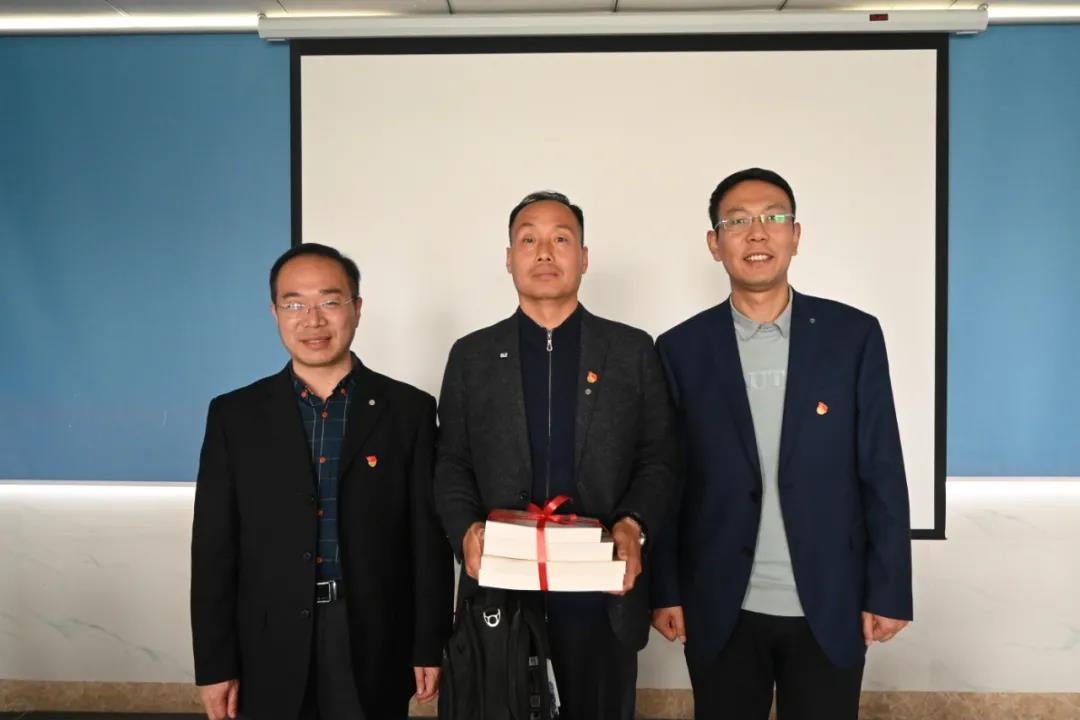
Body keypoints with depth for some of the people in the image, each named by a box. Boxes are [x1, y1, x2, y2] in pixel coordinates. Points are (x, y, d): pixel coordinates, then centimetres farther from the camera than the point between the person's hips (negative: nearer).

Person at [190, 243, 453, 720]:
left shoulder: (408, 410, -2)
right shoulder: (234, 414, 1)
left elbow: (429, 537, -2)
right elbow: (214, 549, 1)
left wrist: (430, 647, -3)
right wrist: (215, 664, -1)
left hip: (375, 646, -1)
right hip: (270, 652, 1)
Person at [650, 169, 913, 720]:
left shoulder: (854, 335, -1)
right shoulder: (681, 349, -1)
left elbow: (882, 473, -1)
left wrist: (888, 591, -3)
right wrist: (664, 591, 0)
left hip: (830, 606, 0)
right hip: (720, 610, 0)